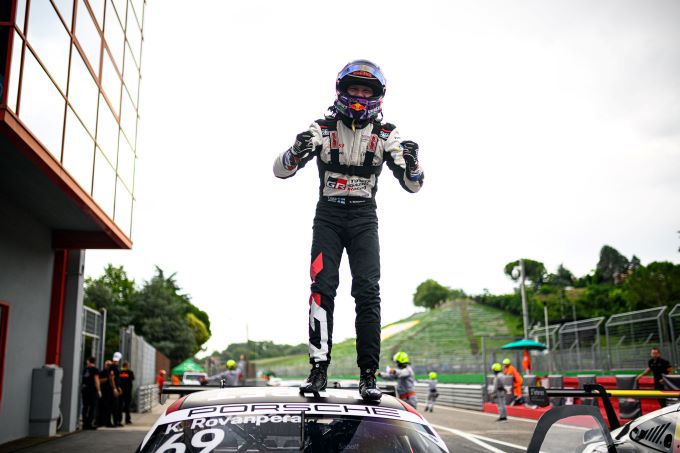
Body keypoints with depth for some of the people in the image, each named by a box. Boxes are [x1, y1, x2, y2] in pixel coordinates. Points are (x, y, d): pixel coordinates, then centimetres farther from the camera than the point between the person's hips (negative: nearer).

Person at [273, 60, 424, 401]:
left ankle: (368, 375, -7)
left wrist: (411, 161, -19)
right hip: (328, 214, 0)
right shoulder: (322, 128, 1)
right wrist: (298, 151, -26)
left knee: (367, 291, -10)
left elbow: (412, 185, 4)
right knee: (322, 287, -13)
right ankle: (319, 368, -9)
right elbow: (280, 171, -3)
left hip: (364, 217, 1)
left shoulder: (386, 134, 4)